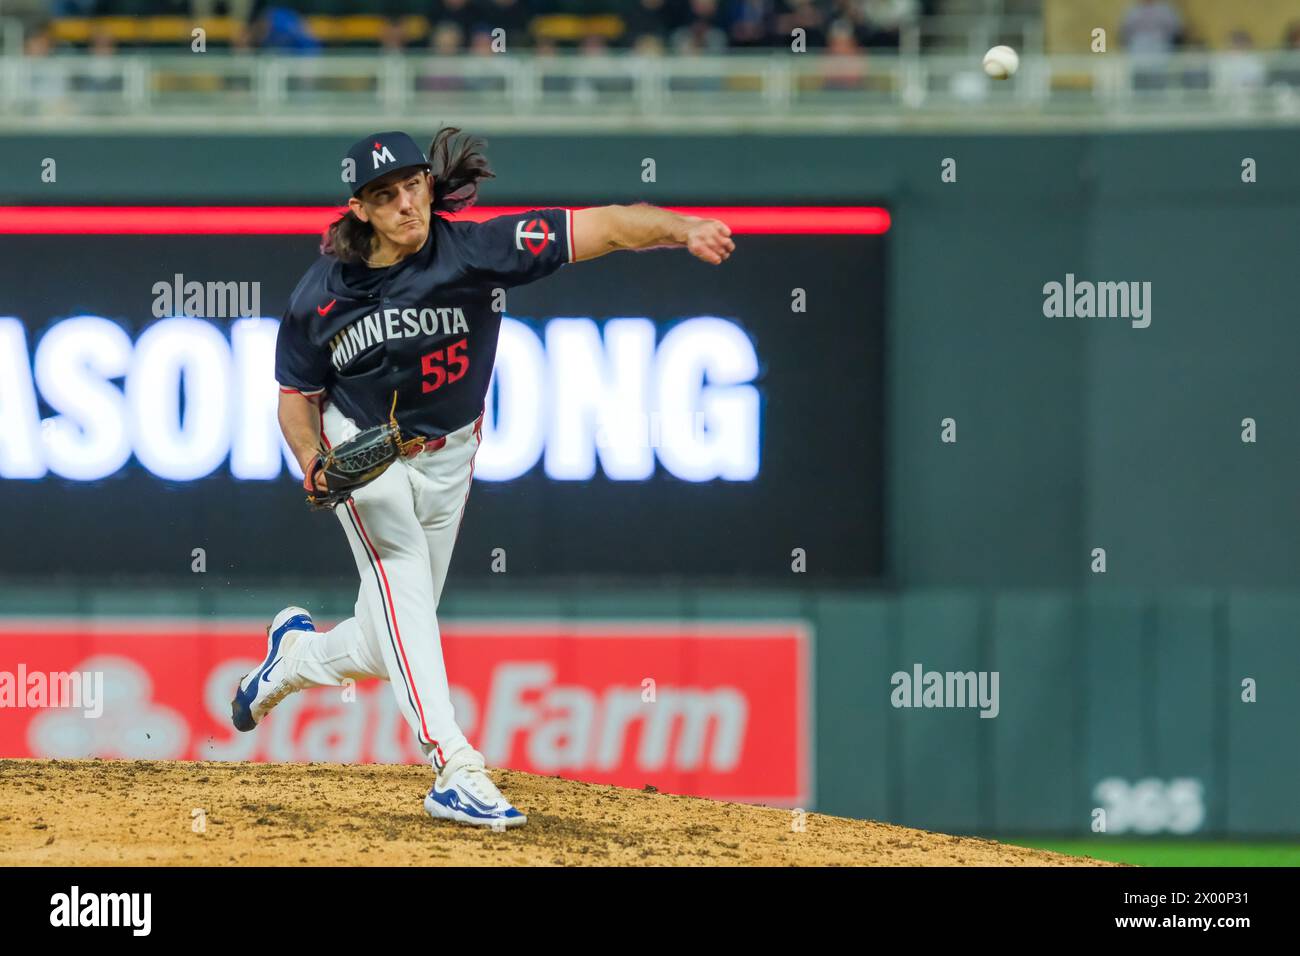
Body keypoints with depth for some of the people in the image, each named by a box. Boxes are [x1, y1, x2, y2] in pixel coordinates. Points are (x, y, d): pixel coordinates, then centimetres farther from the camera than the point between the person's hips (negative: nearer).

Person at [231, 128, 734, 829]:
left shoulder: (477, 250, -22)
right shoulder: (322, 296, -15)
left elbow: (604, 227, -31)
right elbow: (297, 393, 0)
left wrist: (683, 230, -49)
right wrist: (313, 462, -21)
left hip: (446, 457, 2)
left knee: (385, 651, 7)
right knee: (402, 580, -26)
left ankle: (296, 652, 42)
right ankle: (455, 771, -33)